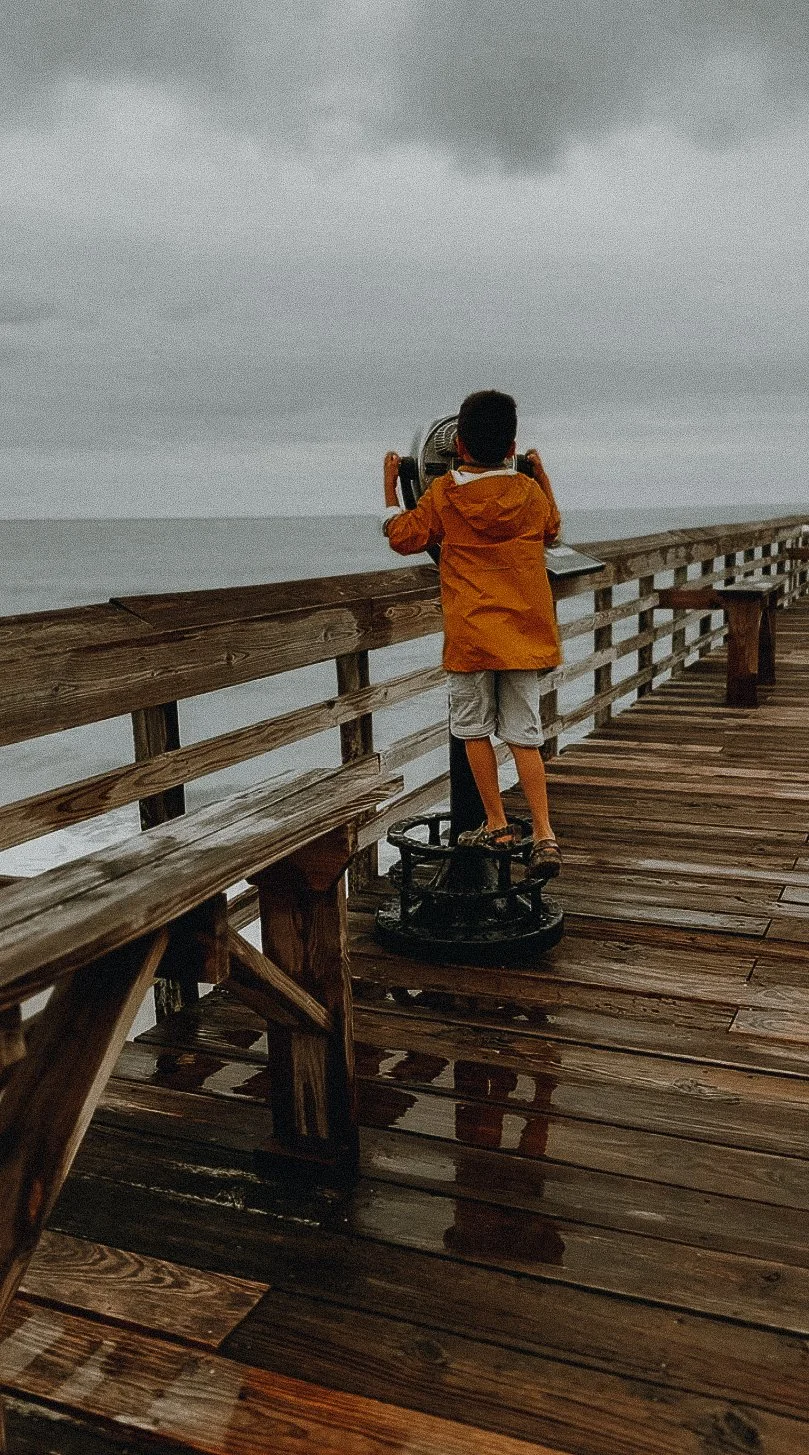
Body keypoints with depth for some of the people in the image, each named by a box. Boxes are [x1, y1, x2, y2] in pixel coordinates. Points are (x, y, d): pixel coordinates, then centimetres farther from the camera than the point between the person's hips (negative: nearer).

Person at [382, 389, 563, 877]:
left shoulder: (442, 495, -4)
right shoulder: (530, 493, 3)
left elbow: (404, 537, 6)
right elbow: (553, 529, 24)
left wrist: (390, 487, 17)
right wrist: (543, 476, 35)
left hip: (469, 638, -2)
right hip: (523, 635, 3)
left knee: (475, 731, 12)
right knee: (525, 736, 5)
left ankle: (497, 825, 16)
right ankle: (545, 835, -2)